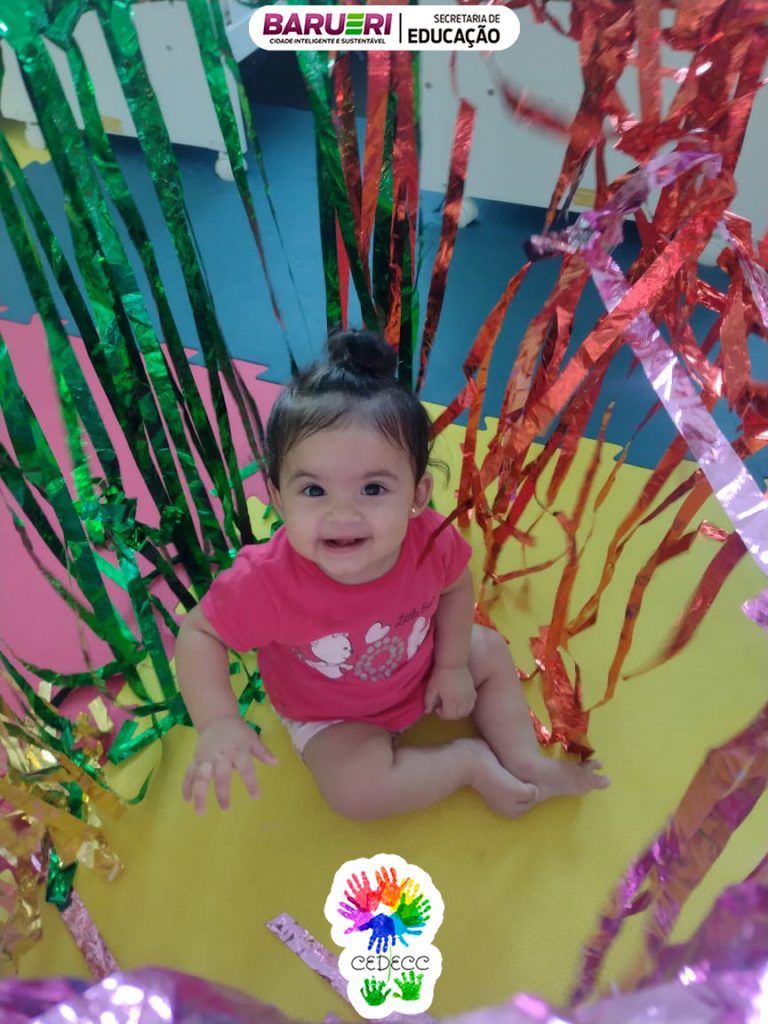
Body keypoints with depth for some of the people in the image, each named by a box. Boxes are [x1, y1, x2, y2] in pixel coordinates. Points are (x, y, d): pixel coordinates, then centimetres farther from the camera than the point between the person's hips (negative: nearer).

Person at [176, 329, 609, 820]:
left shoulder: (431, 540, -31)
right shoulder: (266, 581, -41)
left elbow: (455, 586, -7)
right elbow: (201, 633, -26)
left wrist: (452, 664, -6)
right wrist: (217, 724, -38)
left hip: (422, 666, 4)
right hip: (332, 716, -3)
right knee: (357, 789, -22)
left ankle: (526, 764, 22)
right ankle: (469, 761, 0)